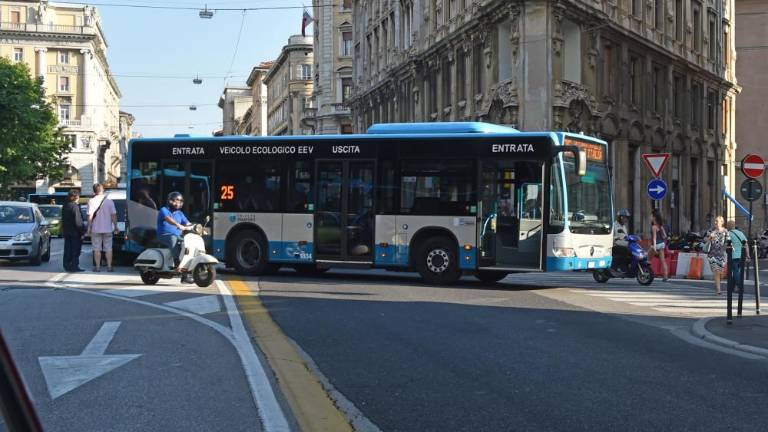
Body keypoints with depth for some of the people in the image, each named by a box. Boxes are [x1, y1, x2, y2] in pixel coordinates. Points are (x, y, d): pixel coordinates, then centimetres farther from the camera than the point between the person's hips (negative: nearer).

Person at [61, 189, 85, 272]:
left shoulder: (65, 206, 9)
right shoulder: (75, 206, -16)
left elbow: (63, 220, 14)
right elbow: (78, 221, -19)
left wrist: (63, 231, 20)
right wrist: (82, 232, -14)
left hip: (66, 232, 8)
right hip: (75, 232, -8)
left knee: (67, 250, 12)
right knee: (75, 250, -1)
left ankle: (67, 266, 15)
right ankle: (74, 267, -1)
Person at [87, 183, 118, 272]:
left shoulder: (92, 201, -7)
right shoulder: (109, 201, -2)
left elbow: (90, 216, -10)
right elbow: (113, 215, -1)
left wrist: (89, 227, -3)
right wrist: (115, 227, 7)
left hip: (96, 229, -1)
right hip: (107, 228, 2)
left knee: (97, 249, 5)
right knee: (108, 248, 8)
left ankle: (98, 267, 5)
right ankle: (109, 266, 7)